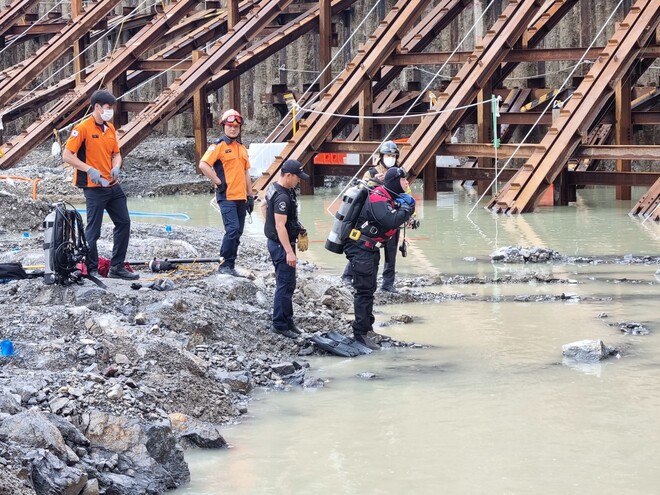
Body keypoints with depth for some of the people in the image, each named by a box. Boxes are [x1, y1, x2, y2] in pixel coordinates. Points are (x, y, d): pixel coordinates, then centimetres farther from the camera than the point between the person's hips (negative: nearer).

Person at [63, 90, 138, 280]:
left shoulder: (110, 128, 10)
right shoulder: (83, 128, -12)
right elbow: (67, 155, -15)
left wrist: (116, 166, -4)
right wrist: (90, 169, -23)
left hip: (113, 185, 8)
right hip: (94, 187, -8)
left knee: (124, 223, 10)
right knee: (93, 230, -3)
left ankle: (117, 267, 18)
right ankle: (91, 270, 7)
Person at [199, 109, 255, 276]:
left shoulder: (242, 148, 17)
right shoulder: (219, 146, -5)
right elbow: (203, 165, -16)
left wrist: (250, 195, 18)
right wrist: (218, 182, -14)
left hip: (241, 198, 7)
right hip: (226, 197, -7)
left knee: (237, 233, 8)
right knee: (233, 229, -18)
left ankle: (230, 265, 14)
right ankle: (226, 264, -10)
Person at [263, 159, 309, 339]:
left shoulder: (274, 189, 6)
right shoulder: (282, 198, -25)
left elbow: (263, 206, 24)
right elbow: (280, 226, -28)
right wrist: (289, 252, -28)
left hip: (275, 242, 11)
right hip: (281, 245, -11)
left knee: (286, 284, 17)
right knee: (286, 285, -5)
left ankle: (287, 321, 24)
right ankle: (280, 324, 0)